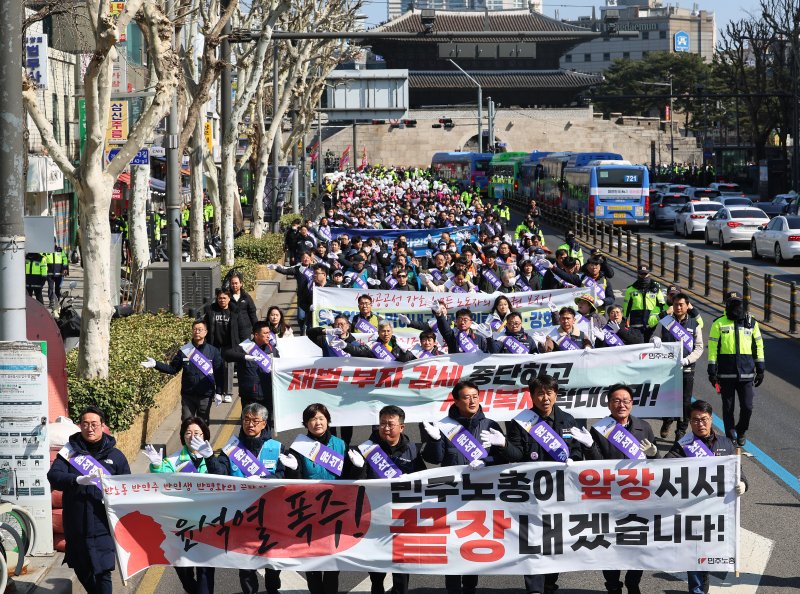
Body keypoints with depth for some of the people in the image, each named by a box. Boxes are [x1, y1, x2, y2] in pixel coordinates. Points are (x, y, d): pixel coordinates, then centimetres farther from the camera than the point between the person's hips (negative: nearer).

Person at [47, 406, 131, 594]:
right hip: (75, 525, 2)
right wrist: (78, 480, -28)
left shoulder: (115, 456, 7)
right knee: (81, 571, 14)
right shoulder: (70, 451, 4)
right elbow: (53, 476, -11)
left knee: (102, 573, -7)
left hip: (102, 526, -2)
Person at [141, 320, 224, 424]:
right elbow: (172, 368, 6)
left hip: (205, 396, -2)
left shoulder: (213, 351, -3)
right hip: (187, 395, 2)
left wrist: (218, 392, -5)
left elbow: (218, 374, -1)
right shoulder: (184, 350, 2)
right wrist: (155, 364, -5)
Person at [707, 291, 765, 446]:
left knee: (747, 407, -1)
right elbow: (712, 348, 0)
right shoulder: (719, 324, 1)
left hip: (746, 373, 2)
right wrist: (712, 370, -5)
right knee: (728, 408, 4)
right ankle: (730, 437, 16)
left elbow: (758, 346, 13)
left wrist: (760, 369, 10)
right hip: (726, 374, -1)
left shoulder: (751, 323, 8)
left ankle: (741, 432, 23)